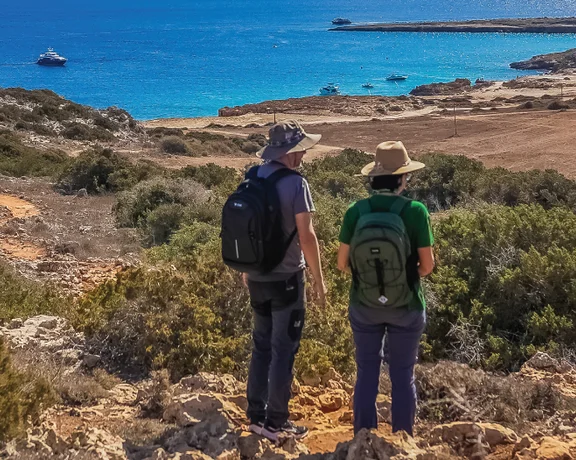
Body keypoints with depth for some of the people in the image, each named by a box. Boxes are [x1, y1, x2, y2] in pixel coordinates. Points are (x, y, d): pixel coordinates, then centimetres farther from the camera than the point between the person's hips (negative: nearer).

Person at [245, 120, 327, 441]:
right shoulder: (296, 183, -17)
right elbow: (306, 237, -18)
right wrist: (319, 280, -9)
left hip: (257, 278, 7)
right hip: (287, 279, -7)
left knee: (261, 346, 16)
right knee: (284, 350, 3)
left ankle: (257, 415, 23)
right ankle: (276, 422, 10)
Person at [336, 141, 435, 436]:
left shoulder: (356, 212, -10)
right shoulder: (415, 211, -14)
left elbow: (342, 262, -4)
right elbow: (427, 265, -9)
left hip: (364, 306, 2)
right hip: (406, 307, -1)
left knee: (367, 373, 12)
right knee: (403, 375, 11)